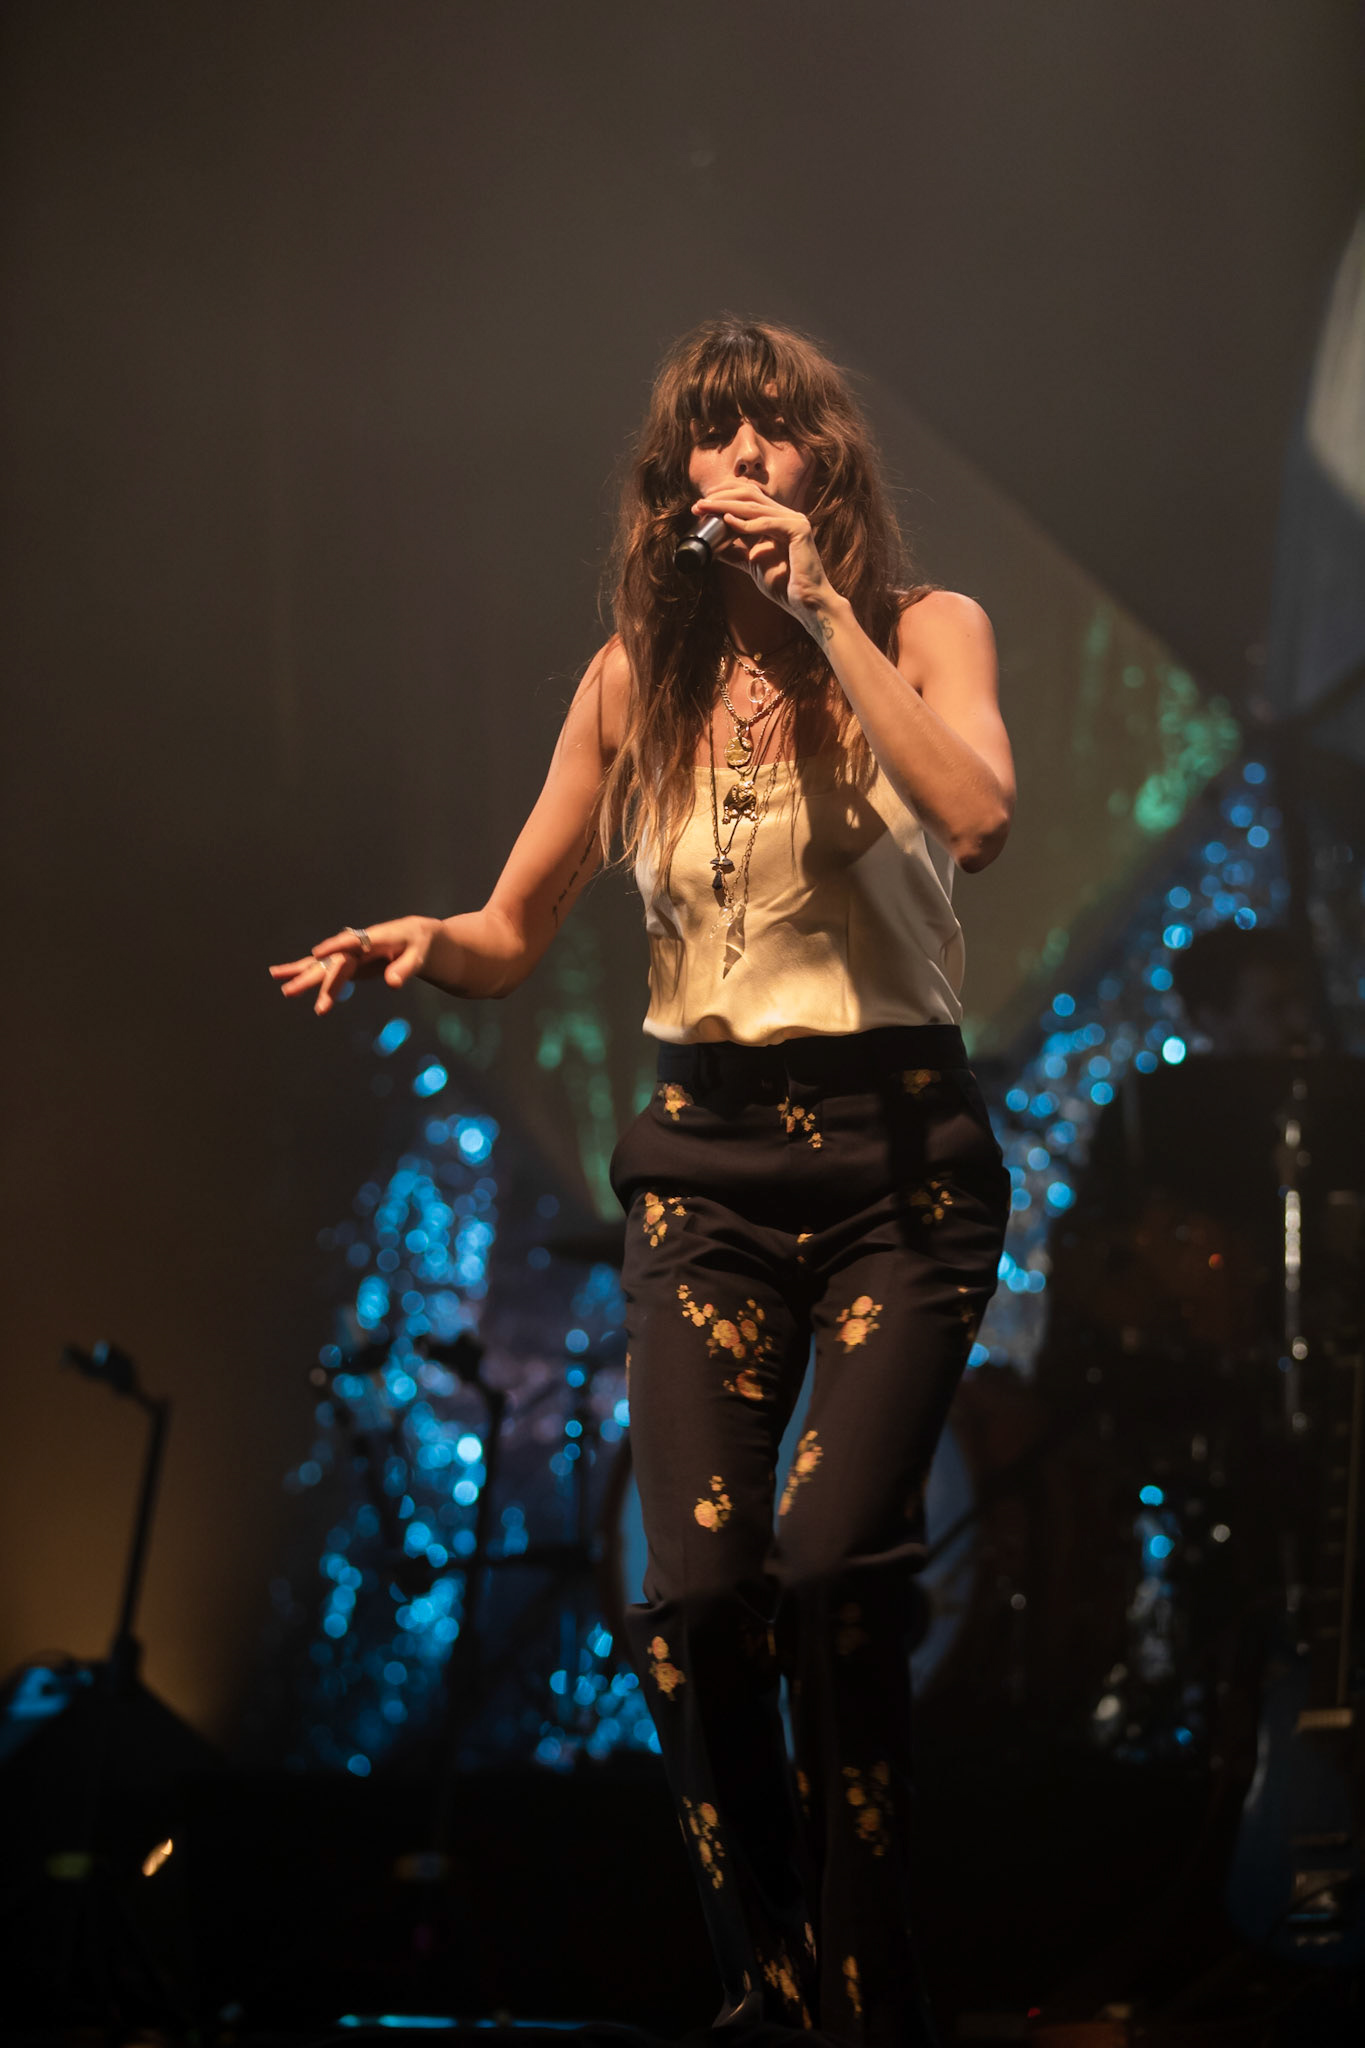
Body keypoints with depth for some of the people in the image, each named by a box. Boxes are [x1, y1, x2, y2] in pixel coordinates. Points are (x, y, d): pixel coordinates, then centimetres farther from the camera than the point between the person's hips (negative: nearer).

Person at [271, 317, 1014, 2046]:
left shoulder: (923, 630, 1)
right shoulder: (635, 680, 8)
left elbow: (978, 819, -20)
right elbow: (517, 932, 14)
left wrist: (822, 613, -18)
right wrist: (425, 944, -9)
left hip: (897, 1146, -2)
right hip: (709, 1160, 2)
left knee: (832, 1562, -18)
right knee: (696, 1586, -12)